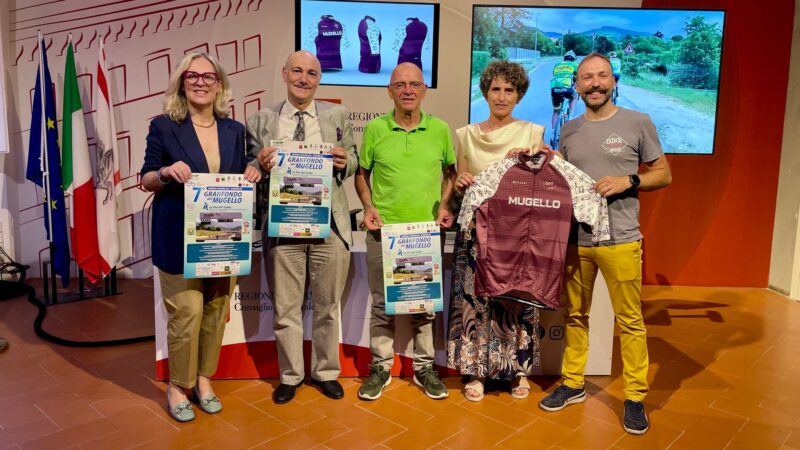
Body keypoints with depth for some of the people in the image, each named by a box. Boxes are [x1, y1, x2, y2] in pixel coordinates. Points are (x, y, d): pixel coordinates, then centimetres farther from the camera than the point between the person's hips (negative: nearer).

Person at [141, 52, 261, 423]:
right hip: (179, 237, -4)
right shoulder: (164, 126, -1)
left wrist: (251, 176, -7)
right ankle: (178, 385, 18)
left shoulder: (234, 130, 9)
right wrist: (166, 172, -20)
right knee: (186, 312, -5)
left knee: (216, 310, 9)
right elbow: (146, 181, 1)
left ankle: (203, 378, 29)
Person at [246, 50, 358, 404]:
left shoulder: (337, 116, 7)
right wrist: (261, 166, -15)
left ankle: (326, 372, 32)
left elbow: (353, 162, 10)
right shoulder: (261, 121, 5)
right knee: (285, 308, 10)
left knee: (328, 306, 12)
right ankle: (290, 376, 29)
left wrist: (344, 162, -12)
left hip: (329, 226, 1)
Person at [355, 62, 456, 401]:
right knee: (381, 303, 8)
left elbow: (450, 171, 13)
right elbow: (361, 173, 9)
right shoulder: (375, 129, 0)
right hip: (383, 230, -1)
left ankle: (424, 367, 27)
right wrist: (368, 206, -5)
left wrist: (444, 205, 0)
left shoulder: (440, 129, 2)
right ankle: (381, 367, 24)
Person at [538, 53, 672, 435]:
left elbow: (664, 174, 4)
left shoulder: (638, 123, 1)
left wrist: (628, 181, -13)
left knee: (630, 321, 3)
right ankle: (573, 384, 27)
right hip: (574, 239, 4)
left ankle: (635, 397, 17)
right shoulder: (568, 131, 11)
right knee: (575, 315, 12)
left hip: (620, 241, -3)